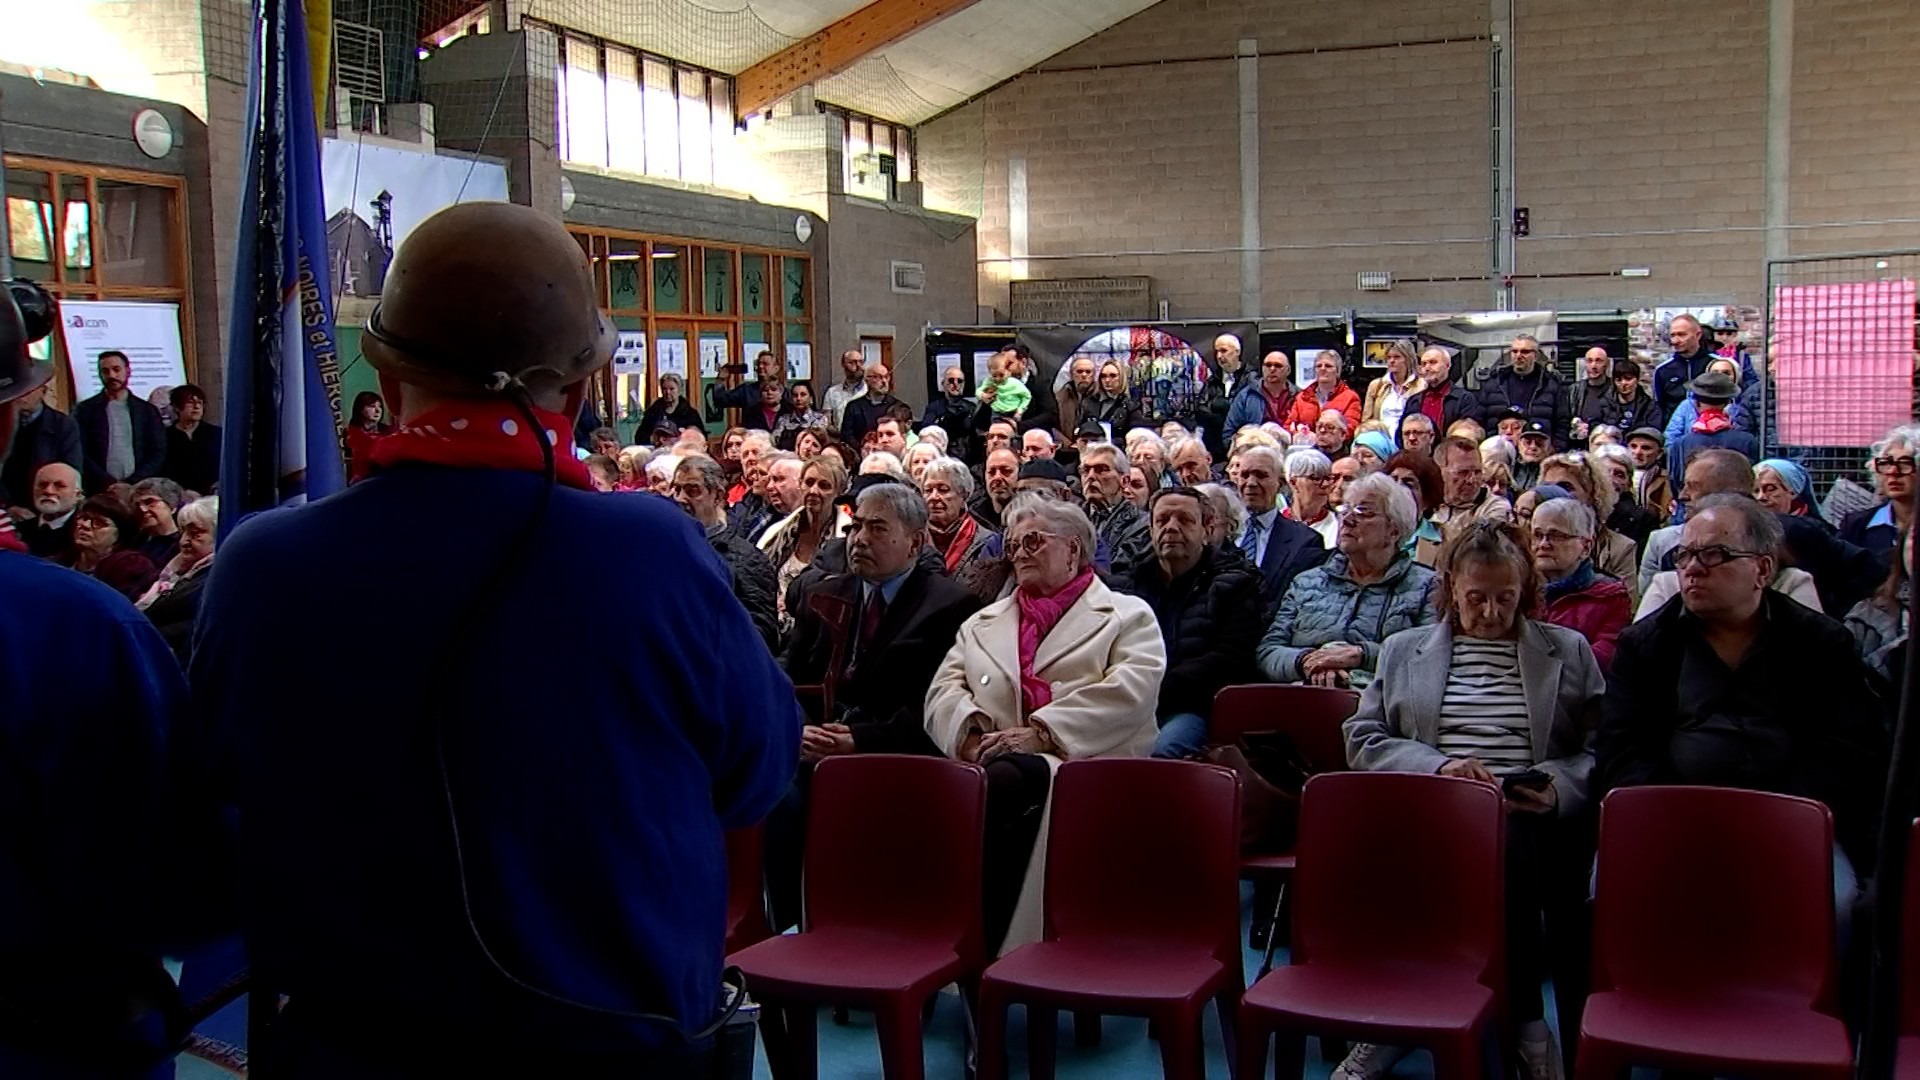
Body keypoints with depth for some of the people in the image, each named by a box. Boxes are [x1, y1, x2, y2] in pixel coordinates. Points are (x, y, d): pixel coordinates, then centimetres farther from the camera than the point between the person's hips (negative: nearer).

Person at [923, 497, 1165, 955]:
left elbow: (1131, 690, -3)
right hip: (994, 762, 3)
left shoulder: (1127, 615, 16)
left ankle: (995, 950, -30)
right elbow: (943, 691, 18)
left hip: (1080, 761, -3)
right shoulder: (983, 623, 31)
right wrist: (971, 736, -6)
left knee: (1002, 779, -37)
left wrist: (1041, 733, -13)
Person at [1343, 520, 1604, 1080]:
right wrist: (1436, 765, -6)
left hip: (1533, 823, 0)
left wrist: (1559, 787, -10)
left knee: (1506, 841, -37)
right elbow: (1362, 738, 11)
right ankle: (1522, 1026, -18)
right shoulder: (1402, 650, 21)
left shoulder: (1569, 651, 19)